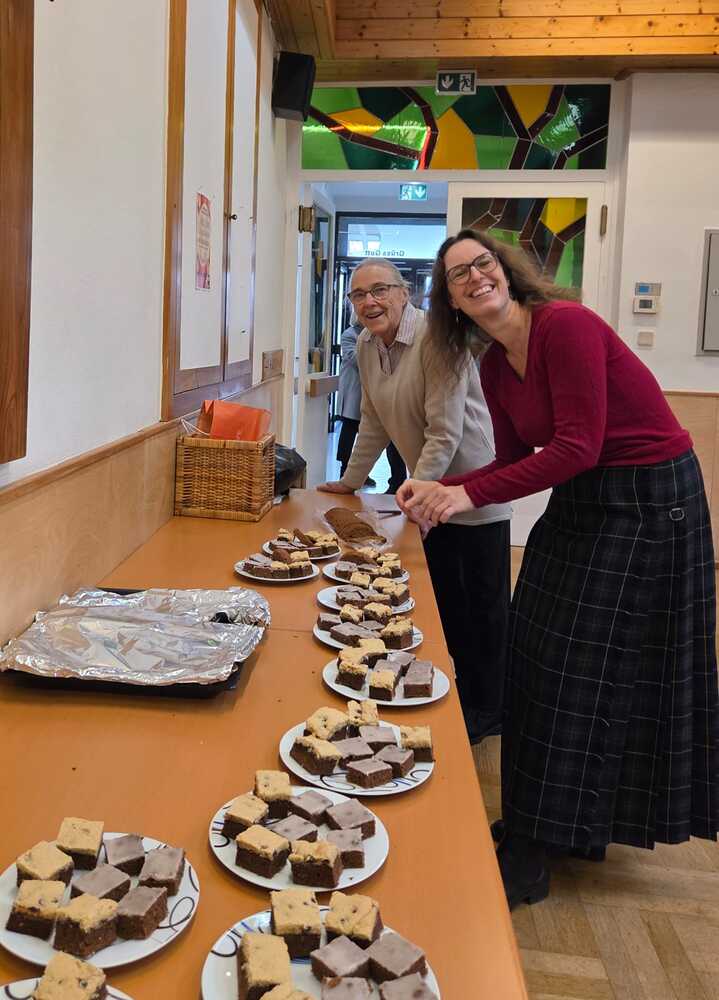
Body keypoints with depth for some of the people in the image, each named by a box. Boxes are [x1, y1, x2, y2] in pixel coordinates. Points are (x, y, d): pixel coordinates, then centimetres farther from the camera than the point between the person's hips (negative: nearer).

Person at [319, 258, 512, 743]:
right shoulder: (368, 346, 3)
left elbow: (445, 433, -24)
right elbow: (374, 422, 14)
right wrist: (349, 482, 17)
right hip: (432, 488, 8)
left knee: (484, 602, 2)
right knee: (447, 598, 17)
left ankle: (486, 709, 16)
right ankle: (461, 689, 33)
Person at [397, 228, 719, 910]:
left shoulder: (565, 324, -20)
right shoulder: (494, 368, 6)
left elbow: (578, 447, -24)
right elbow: (514, 462, 11)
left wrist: (469, 494, -22)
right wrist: (439, 492, -3)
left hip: (650, 502, -8)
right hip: (579, 504, 8)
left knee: (578, 675, -3)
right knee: (536, 660, 11)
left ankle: (530, 858, 12)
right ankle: (535, 826, 29)